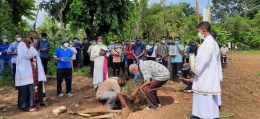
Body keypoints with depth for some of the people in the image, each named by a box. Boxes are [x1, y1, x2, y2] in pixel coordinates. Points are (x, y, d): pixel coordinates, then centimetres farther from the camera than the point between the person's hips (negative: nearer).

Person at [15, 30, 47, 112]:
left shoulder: (31, 45, 14)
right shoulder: (22, 44, -10)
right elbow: (27, 56, -21)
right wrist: (32, 47, -15)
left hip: (33, 70, 8)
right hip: (25, 71, -8)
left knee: (35, 85, 9)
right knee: (27, 88, -4)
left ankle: (33, 103, 20)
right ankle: (26, 105, 5)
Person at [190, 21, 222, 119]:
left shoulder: (207, 43, -20)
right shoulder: (211, 42, 12)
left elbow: (204, 60, -23)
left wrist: (195, 69, -9)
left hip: (206, 76, -10)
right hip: (206, 75, 10)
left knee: (206, 97, 0)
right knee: (203, 96, 17)